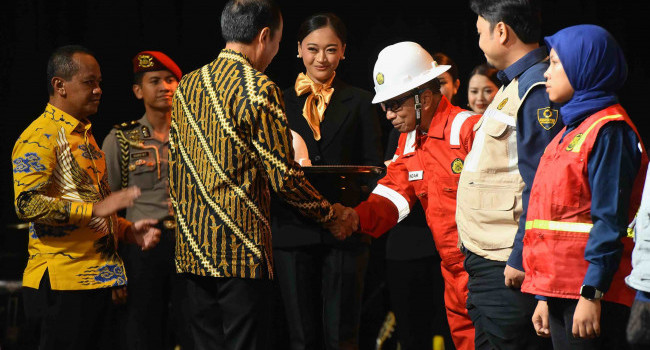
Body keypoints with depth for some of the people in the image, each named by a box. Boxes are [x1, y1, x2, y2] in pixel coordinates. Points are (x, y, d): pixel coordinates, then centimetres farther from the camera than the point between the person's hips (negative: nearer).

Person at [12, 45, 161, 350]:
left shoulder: (84, 135, 22)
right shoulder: (40, 136, -9)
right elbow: (27, 204, -22)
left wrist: (128, 230, 13)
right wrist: (95, 208, -26)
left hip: (98, 279, 9)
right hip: (62, 282, -9)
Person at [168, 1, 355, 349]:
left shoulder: (186, 85, 11)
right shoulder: (259, 89, -11)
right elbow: (284, 177, -11)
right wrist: (331, 215, 2)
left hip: (191, 247, 7)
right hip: (241, 248, -7)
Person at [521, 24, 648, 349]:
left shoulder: (608, 131, -9)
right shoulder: (571, 131, 19)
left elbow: (610, 220, -17)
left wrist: (592, 294, -21)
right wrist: (545, 298, 18)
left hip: (590, 292, -9)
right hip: (561, 289, 9)